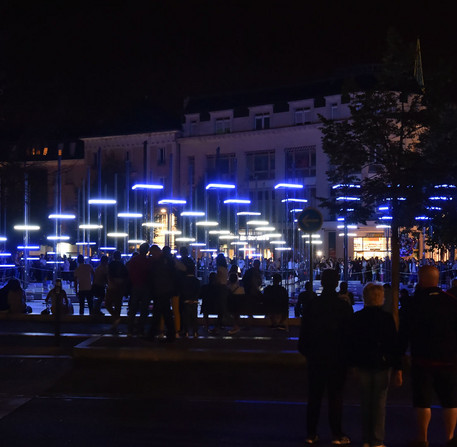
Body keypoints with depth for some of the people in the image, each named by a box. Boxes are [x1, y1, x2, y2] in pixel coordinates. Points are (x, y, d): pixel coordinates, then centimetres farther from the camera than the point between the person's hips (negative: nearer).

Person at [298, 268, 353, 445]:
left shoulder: (312, 306, -2)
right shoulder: (344, 307, -8)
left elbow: (304, 333, 3)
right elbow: (349, 334, -5)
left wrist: (305, 351, 15)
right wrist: (348, 355, 5)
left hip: (315, 358, 2)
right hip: (337, 358, -2)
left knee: (314, 396, 9)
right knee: (335, 396, 4)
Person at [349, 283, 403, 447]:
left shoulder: (356, 318, -1)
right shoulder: (386, 318, -9)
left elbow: (351, 343, 5)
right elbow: (394, 344, -9)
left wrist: (353, 363, 14)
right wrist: (398, 368, -4)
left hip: (363, 364, 3)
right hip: (382, 364, -3)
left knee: (366, 401, 11)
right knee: (380, 402, 3)